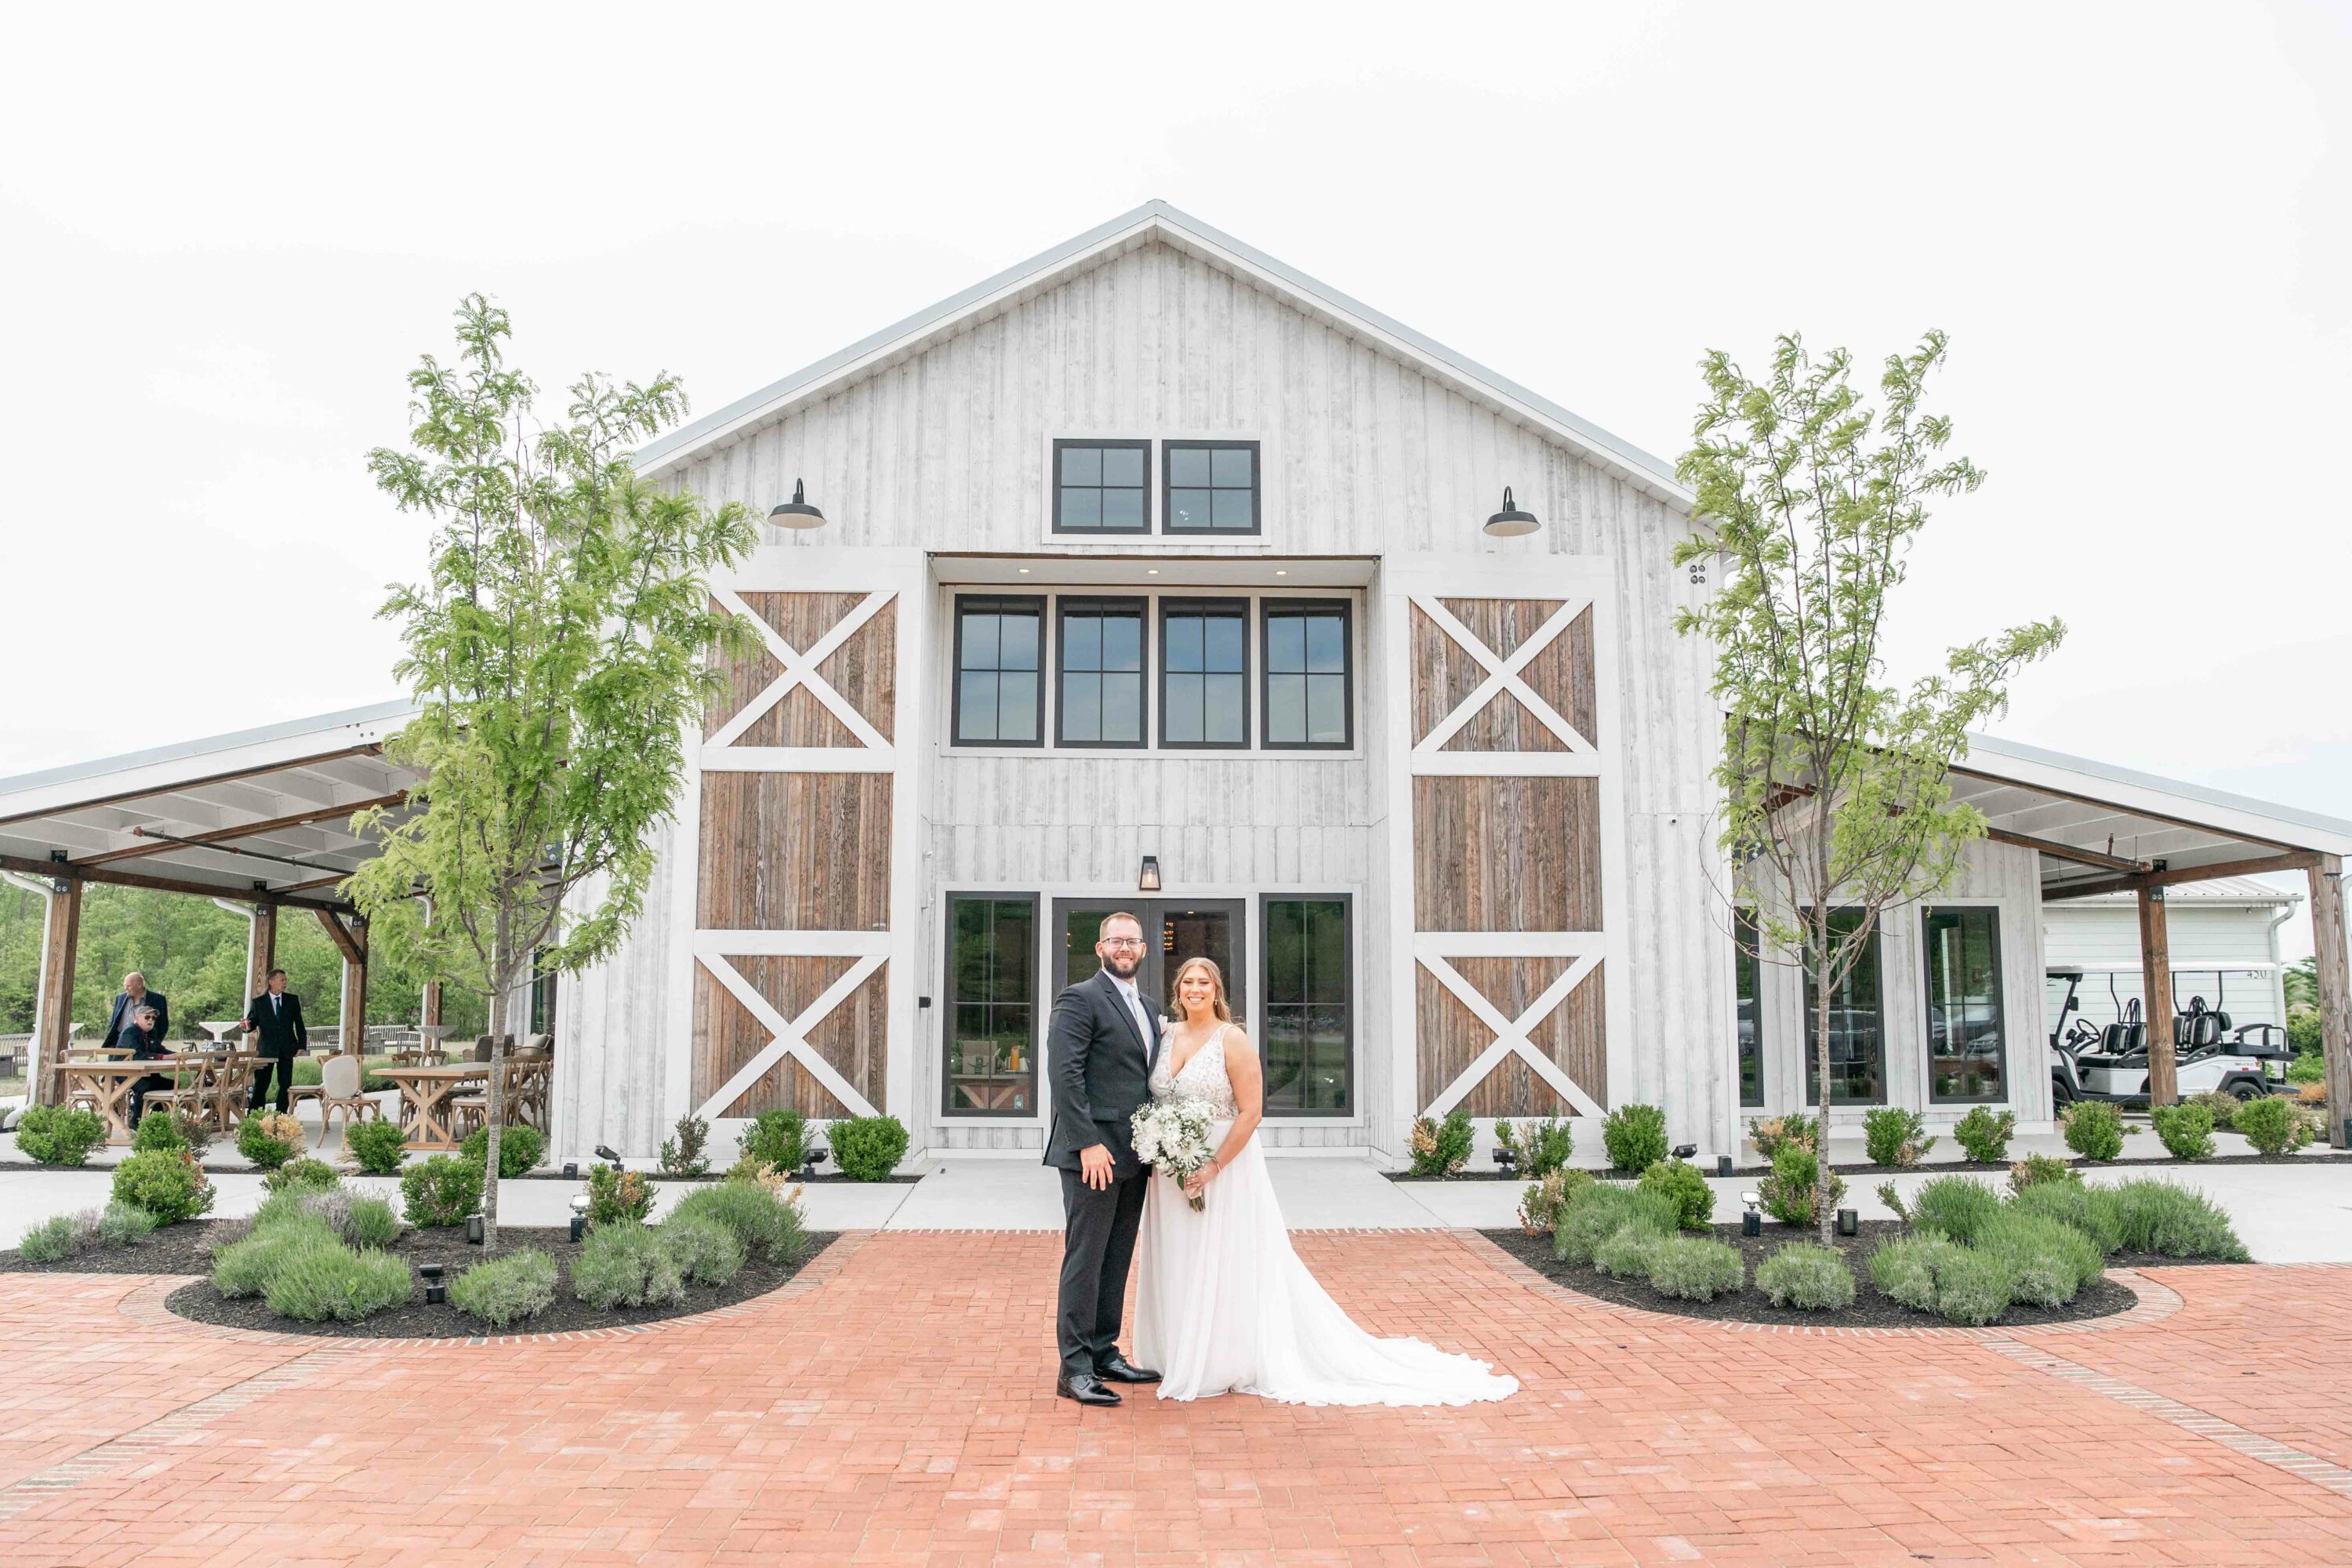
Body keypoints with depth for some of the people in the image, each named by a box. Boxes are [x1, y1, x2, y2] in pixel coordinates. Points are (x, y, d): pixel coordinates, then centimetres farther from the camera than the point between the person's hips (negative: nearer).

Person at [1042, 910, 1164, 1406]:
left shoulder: (1142, 1007, 18)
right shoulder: (1079, 999, -8)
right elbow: (1065, 1074, -17)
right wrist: (1088, 1144, -22)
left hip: (1133, 1158, 8)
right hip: (1094, 1154, -8)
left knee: (1116, 1261, 14)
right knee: (1085, 1259, -4)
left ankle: (1105, 1354, 24)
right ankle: (1074, 1369, 3)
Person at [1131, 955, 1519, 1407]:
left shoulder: (1232, 1040, -11)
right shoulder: (1166, 1037, 6)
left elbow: (1251, 1112, -15)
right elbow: (1152, 1102, 14)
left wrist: (1213, 1167, -20)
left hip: (1225, 1168, -6)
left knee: (1224, 1267, 2)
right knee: (1178, 1267, 13)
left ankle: (1224, 1365, 15)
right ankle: (1180, 1358, 27)